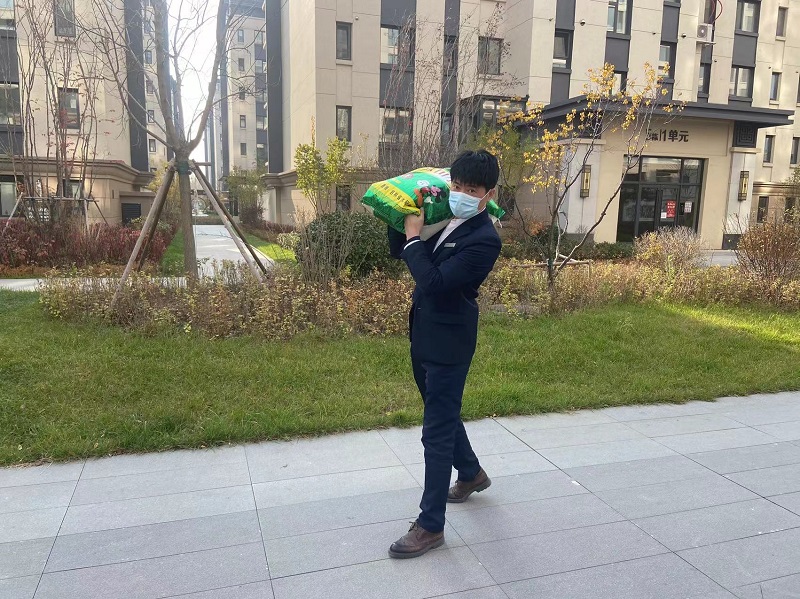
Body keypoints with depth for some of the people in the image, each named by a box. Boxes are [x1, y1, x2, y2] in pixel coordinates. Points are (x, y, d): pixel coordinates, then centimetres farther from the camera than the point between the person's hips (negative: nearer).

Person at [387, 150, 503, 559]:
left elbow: (433, 283, -27)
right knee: (443, 413, 24)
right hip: (424, 336, 9)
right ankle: (472, 473, 48)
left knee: (437, 430, -1)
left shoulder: (484, 239, -20)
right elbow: (397, 251, 16)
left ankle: (431, 525, 12)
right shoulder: (444, 220, 6)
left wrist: (414, 237, -16)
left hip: (448, 344, -9)